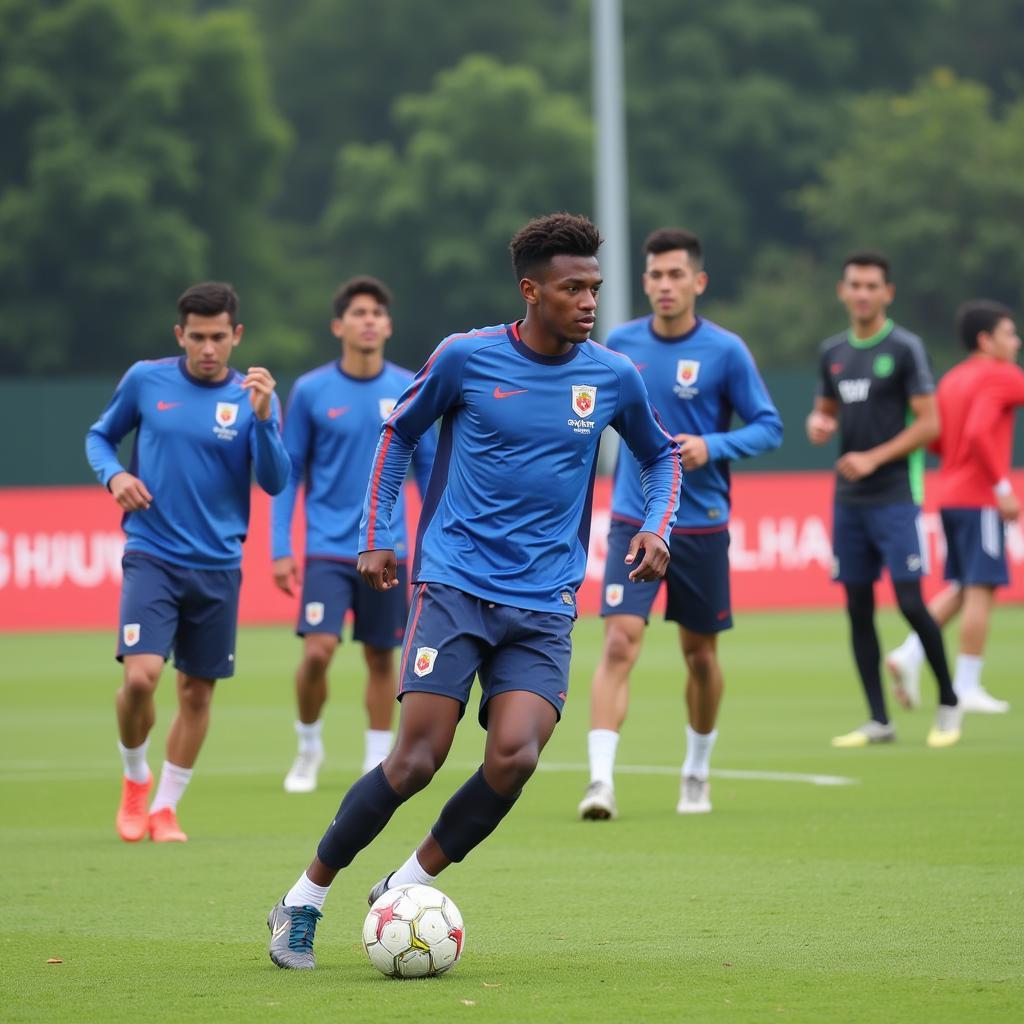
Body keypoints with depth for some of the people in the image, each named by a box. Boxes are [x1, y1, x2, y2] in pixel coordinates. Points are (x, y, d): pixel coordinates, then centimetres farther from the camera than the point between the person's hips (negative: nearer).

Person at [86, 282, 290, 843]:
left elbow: (274, 481, -9)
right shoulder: (145, 380, -1)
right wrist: (113, 475, -7)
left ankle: (165, 806, 25)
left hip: (218, 565, 2)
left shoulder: (253, 397, -1)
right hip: (152, 557, -2)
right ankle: (135, 779, 10)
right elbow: (100, 436, 14)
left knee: (197, 691, 7)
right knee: (140, 676, -18)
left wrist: (262, 417, -24)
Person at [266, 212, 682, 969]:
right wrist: (376, 535, 10)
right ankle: (304, 901, 7)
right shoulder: (467, 358, -3)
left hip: (545, 605, 2)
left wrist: (657, 527, 5)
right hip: (456, 586, -2)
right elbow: (400, 433, 14)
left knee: (515, 756, -18)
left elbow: (661, 454, 23)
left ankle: (408, 887, 3)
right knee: (416, 760, -11)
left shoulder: (613, 378, 4)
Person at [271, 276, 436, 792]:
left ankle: (378, 763, 18)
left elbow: (428, 468, 9)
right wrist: (280, 549, -3)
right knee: (318, 649, -13)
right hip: (327, 549, -2)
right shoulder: (311, 391, -3)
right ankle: (308, 745, 11)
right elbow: (287, 473, 2)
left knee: (381, 658, 6)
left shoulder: (409, 391, 2)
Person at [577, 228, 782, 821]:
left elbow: (769, 427, -5)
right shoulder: (621, 344, 2)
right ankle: (601, 779, -21)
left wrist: (711, 447, -20)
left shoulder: (725, 351, -7)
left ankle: (698, 772, 33)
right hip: (634, 522, 1)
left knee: (700, 654, 11)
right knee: (620, 643, -16)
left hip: (702, 525, -1)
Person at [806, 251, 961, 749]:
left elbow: (929, 423, -9)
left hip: (895, 497, -6)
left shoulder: (904, 348, -6)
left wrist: (874, 458, -16)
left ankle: (948, 703, 7)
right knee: (858, 608, 4)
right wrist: (818, 423, 0)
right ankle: (878, 720, 9)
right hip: (848, 500, 6)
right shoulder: (833, 352, 11)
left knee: (910, 602, -11)